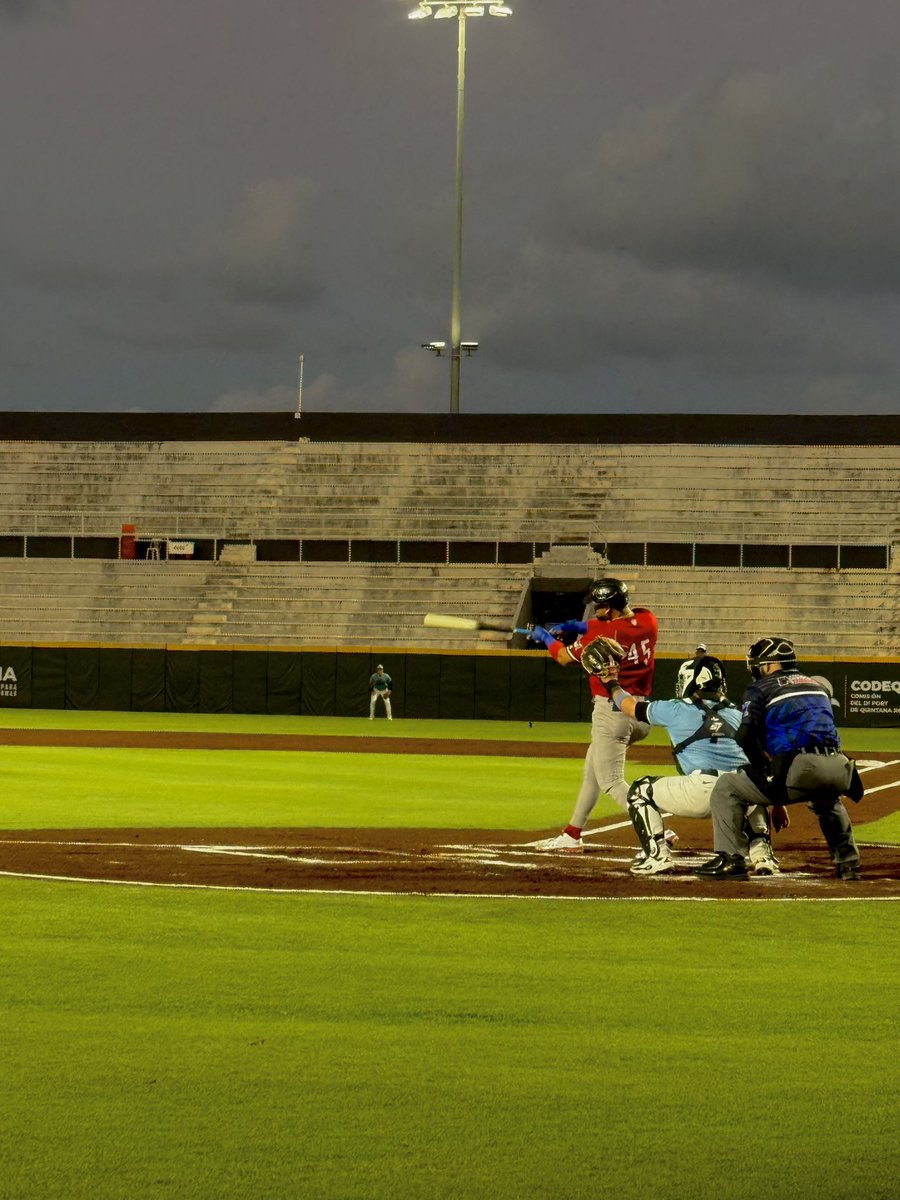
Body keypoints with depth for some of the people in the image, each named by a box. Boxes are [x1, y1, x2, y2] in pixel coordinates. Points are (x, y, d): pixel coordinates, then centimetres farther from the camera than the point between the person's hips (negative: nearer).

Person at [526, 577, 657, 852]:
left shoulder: (603, 632, -18)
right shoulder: (647, 620, 0)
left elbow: (565, 658, -1)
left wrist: (545, 637, 18)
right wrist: (572, 626, 15)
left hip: (611, 712, -8)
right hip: (642, 712, 8)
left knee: (611, 782, -5)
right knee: (592, 771, 22)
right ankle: (572, 835, 31)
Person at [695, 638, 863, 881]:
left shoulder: (760, 688, 12)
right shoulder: (818, 685, 30)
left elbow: (746, 734, -3)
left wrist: (764, 768, 14)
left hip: (798, 770, -6)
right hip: (836, 768, 6)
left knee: (726, 788, 9)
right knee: (828, 802, 43)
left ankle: (730, 859, -1)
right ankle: (848, 861, 35)